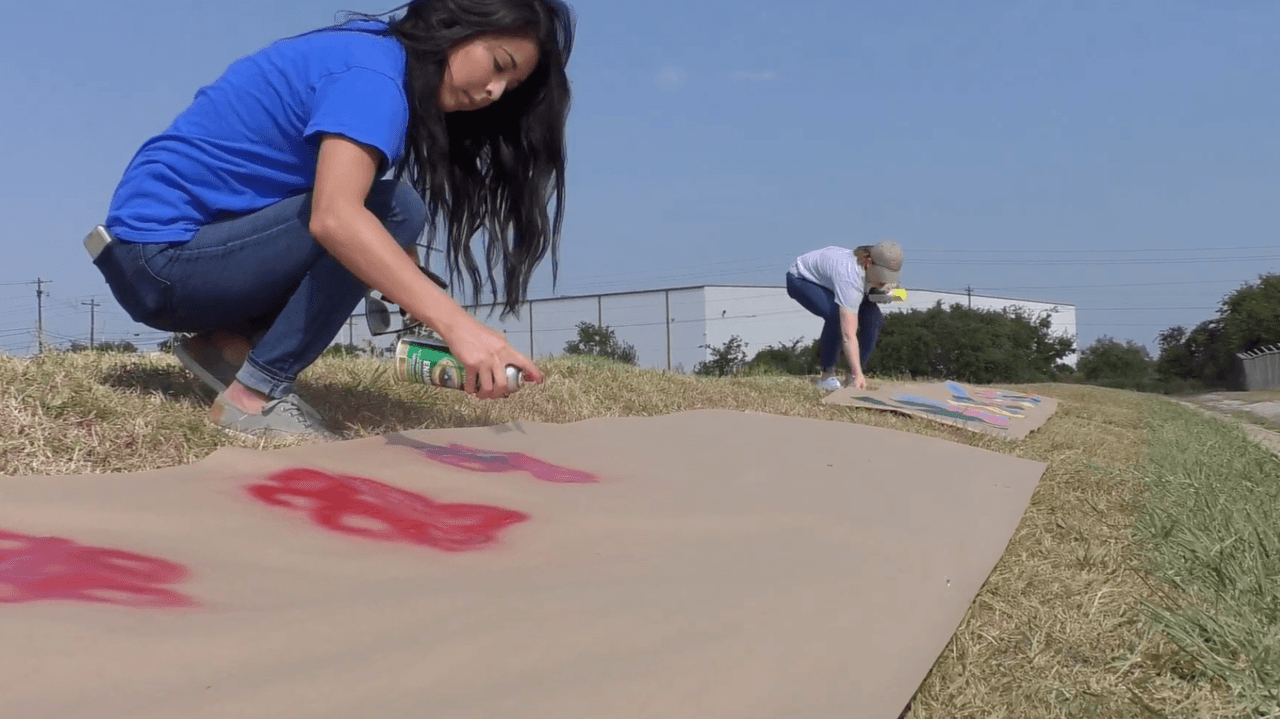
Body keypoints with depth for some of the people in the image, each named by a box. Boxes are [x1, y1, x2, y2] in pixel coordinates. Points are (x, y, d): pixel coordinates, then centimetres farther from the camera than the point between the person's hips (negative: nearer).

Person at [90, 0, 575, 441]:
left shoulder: (373, 59, 10)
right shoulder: (372, 73, -19)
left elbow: (331, 213, 13)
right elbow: (335, 216, -36)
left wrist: (402, 278, -5)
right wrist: (456, 325, -42)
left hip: (175, 250, 9)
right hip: (161, 257, -9)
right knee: (389, 210, -20)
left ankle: (225, 343, 5)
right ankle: (255, 395, -17)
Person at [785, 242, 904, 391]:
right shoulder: (850, 277, -44)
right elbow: (848, 335, -46)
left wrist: (885, 291, -24)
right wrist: (858, 374, -48)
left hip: (829, 281, 7)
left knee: (874, 317, -13)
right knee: (836, 315, -35)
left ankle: (852, 377, -3)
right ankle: (827, 374, -16)